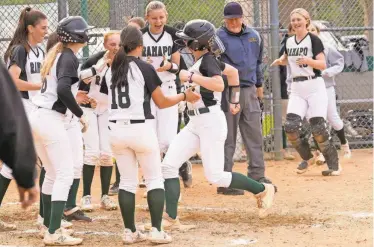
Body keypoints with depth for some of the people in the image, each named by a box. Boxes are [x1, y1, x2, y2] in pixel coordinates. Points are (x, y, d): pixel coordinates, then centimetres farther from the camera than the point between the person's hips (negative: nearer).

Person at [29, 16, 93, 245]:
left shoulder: (56, 54, 14)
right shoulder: (69, 57, -11)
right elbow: (63, 89, -24)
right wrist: (80, 114, -16)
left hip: (38, 117, 9)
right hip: (52, 120, -9)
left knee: (52, 174, 20)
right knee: (65, 174, -7)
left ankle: (49, 226, 27)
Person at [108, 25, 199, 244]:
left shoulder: (113, 68, 5)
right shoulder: (145, 68, -8)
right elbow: (162, 102, -3)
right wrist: (185, 96, 11)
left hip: (116, 129, 4)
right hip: (141, 128, -4)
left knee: (127, 182, 12)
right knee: (155, 180, 6)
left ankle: (130, 232, 10)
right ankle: (157, 231, -2)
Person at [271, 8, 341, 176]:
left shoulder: (313, 40, -7)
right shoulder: (289, 42, 10)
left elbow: (323, 65, -14)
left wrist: (309, 61, -32)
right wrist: (280, 61, 5)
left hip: (314, 87, -5)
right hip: (296, 89, 5)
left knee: (318, 129, -11)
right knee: (290, 127, -9)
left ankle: (334, 164, 3)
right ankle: (307, 157, 14)